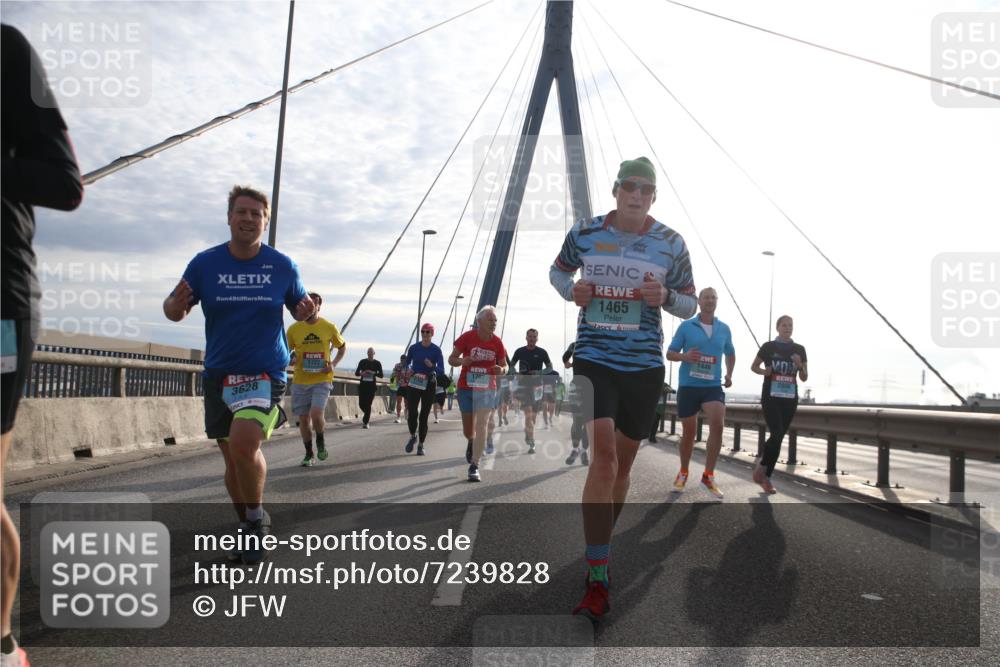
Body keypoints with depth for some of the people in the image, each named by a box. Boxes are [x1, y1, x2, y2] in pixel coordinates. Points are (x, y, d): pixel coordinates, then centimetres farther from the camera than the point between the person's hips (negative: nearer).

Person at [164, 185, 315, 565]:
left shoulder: (282, 266, -2)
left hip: (266, 373, -3)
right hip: (218, 374, 3)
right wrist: (176, 305, -20)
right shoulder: (205, 263, -1)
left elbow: (298, 307, 10)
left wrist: (306, 312, -14)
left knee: (244, 444, -25)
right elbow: (174, 310, 4)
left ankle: (257, 517, 0)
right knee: (232, 460, 12)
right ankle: (247, 530, 33)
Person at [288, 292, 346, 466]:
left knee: (316, 414, -19)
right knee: (303, 419, 7)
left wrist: (333, 364, -5)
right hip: (300, 380, 2)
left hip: (322, 379, -2)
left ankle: (320, 442, 12)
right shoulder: (294, 329, 0)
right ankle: (309, 454, 24)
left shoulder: (329, 327, -2)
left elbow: (343, 347, 11)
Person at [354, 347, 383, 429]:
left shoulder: (377, 363, 4)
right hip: (362, 385, 2)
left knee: (368, 404, -9)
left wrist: (373, 373, -15)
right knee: (361, 403, 2)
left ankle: (365, 422, -4)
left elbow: (381, 375, 0)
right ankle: (367, 415, 32)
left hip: (372, 386, -2)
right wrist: (361, 373, -13)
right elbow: (356, 373, 8)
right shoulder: (362, 362, 8)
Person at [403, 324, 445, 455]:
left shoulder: (436, 350, -6)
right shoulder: (414, 348, 0)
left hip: (429, 384, -1)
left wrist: (432, 366, -30)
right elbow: (407, 362, 15)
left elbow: (441, 371, -11)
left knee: (424, 415, 1)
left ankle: (420, 445, 14)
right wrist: (407, 369, -7)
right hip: (413, 383, 1)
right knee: (412, 413, -9)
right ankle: (413, 436, 20)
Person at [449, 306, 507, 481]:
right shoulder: (467, 337, -9)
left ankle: (474, 466, -4)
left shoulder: (497, 342, -4)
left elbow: (504, 365, 6)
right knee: (468, 431, 10)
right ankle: (471, 443, 47)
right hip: (466, 388, 0)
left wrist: (501, 370, -18)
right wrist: (463, 360, -24)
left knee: (481, 427, -11)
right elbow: (451, 359, -2)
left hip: (487, 390, 0)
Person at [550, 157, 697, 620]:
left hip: (644, 365, 2)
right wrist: (570, 291, -6)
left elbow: (689, 305, 8)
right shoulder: (584, 233, 0)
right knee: (603, 455, -19)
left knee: (622, 462, 13)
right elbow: (558, 271, 18)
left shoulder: (671, 243, -1)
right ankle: (597, 583, -14)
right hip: (593, 360, -2)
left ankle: (600, 550, 38)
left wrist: (665, 297, -15)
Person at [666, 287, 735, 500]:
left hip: (713, 386, 1)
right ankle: (683, 473, 30)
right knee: (689, 432, 7)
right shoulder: (686, 326, 0)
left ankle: (708, 475, -8)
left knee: (718, 425, -21)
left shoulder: (724, 328, 8)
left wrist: (729, 375, 7)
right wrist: (685, 357, -20)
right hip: (688, 385, -1)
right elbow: (670, 354, 1)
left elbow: (730, 354, 24)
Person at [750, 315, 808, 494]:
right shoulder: (768, 346, -1)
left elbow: (804, 378, 9)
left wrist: (800, 365, -11)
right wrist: (763, 371, -11)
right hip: (770, 397, -3)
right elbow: (754, 366, 10)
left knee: (779, 438, 4)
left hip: (790, 399, 4)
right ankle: (761, 466, 6)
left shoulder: (799, 349, 7)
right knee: (777, 434, -18)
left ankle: (766, 477, 12)